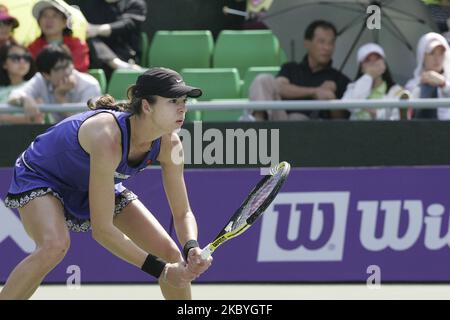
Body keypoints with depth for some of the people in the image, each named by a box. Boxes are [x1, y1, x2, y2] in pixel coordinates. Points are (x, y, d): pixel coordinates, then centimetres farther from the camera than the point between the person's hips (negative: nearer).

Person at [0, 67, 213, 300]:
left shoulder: (169, 143, -20)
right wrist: (160, 270, -37)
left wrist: (191, 248, -33)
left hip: (94, 185, 7)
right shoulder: (108, 138, -41)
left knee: (170, 253, -3)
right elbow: (102, 230, -38)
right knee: (54, 246, -38)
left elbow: (182, 213, -9)